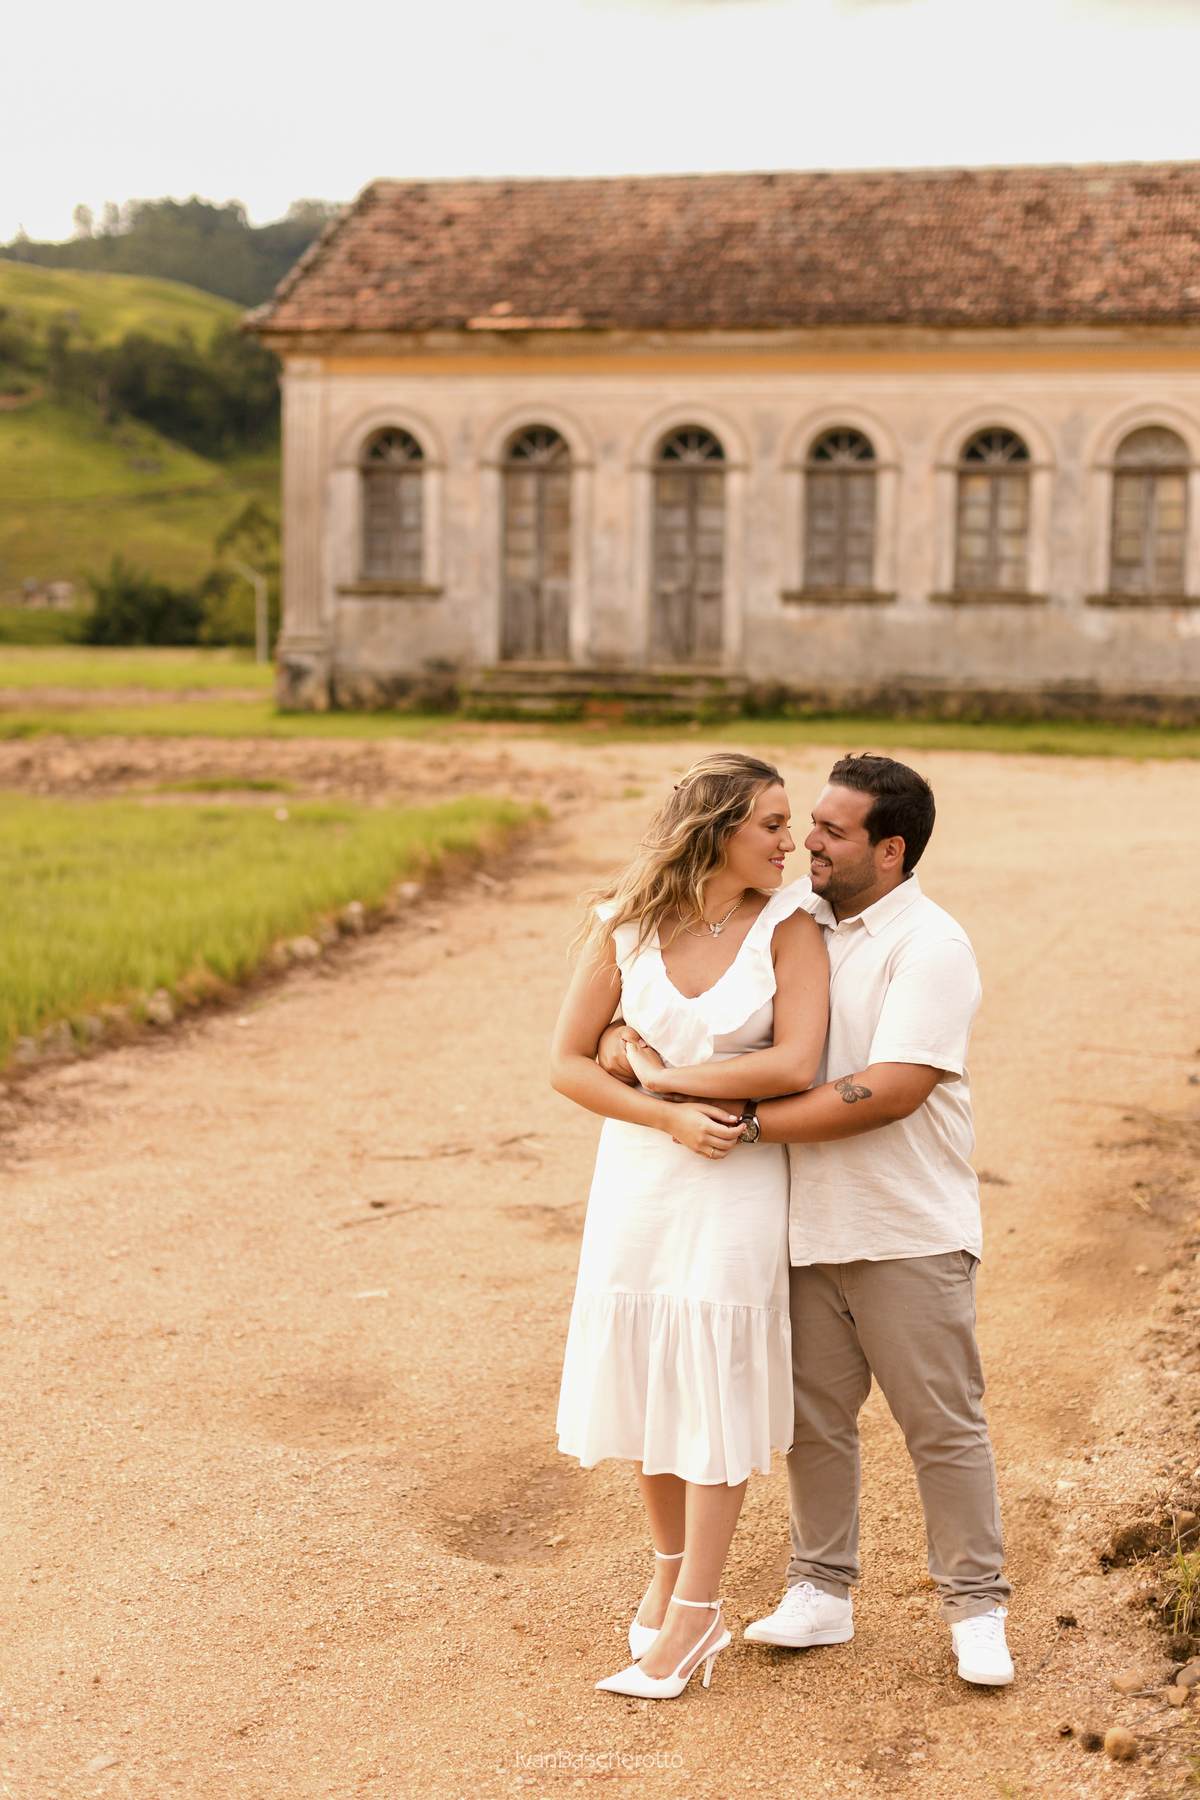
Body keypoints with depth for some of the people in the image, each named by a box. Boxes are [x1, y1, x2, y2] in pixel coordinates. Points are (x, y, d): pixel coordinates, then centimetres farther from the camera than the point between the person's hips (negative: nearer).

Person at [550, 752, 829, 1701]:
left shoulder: (789, 927, -10)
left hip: (738, 1187, -3)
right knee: (645, 1382, 13)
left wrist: (659, 1070, -13)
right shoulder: (624, 927, -4)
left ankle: (693, 1619, 15)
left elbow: (796, 1064, -20)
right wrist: (671, 1119, -16)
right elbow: (568, 1062, -2)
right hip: (637, 1177, 3)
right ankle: (671, 1569, 35)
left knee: (715, 1396, 2)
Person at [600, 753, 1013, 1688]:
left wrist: (752, 1122, -23)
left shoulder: (930, 946, -13)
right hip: (808, 1225, 6)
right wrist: (627, 1033, -5)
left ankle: (976, 1608, 16)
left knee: (944, 1425, 4)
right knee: (814, 1417, 12)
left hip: (909, 1232, -6)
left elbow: (892, 1090, -24)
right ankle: (822, 1593, 25)